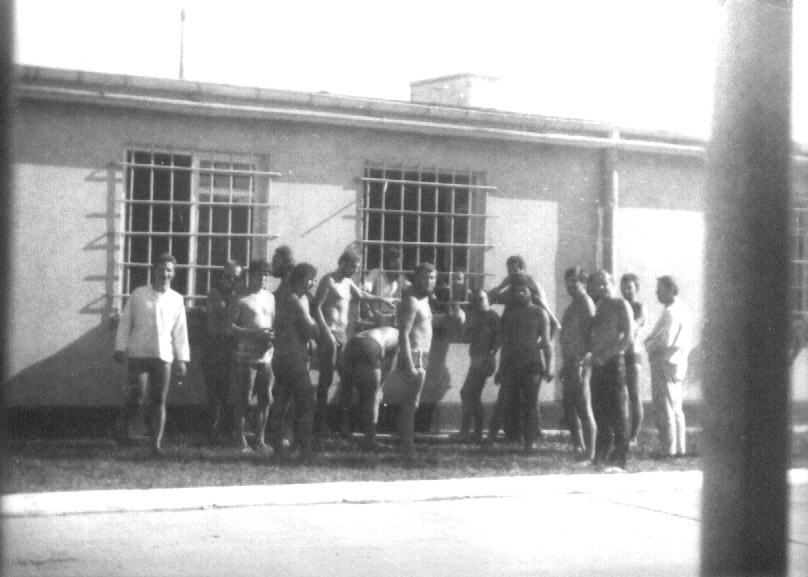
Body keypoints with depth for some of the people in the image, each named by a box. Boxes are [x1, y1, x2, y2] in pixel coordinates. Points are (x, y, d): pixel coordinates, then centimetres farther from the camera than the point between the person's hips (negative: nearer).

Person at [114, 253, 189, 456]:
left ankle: (156, 442, 4)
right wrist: (120, 348, 0)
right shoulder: (138, 295, 4)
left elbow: (180, 332, 11)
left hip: (163, 356, 2)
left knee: (159, 401, -1)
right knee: (137, 396, -10)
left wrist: (182, 359, 8)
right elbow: (125, 322, 6)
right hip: (138, 353, -2)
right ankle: (124, 427, 16)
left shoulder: (176, 299, 9)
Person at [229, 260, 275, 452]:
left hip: (267, 355, 5)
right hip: (247, 355, -5)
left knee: (265, 399, 4)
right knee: (244, 399, -2)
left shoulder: (271, 298, 13)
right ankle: (241, 438, 7)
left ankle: (260, 439, 13)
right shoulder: (242, 299, -3)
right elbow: (232, 327, -7)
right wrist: (256, 333, -16)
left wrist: (273, 334, -2)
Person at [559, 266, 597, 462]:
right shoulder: (574, 305, 18)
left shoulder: (586, 304, -10)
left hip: (580, 363, -10)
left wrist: (581, 361, -25)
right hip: (570, 363, 10)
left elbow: (589, 335, -18)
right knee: (568, 405, 14)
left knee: (583, 407, -8)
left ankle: (589, 454, -6)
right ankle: (578, 446, 24)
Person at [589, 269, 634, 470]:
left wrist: (605, 355, -14)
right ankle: (601, 457, 13)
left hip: (613, 363, -7)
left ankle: (619, 459, -5)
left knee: (617, 412, -6)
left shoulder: (620, 305, -3)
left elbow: (628, 337, -11)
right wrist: (592, 354, 7)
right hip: (598, 364, 7)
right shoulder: (599, 306, 20)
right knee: (600, 411, 8)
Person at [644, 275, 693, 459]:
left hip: (665, 363, -10)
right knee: (676, 409, 13)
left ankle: (669, 450, -8)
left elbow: (665, 339, -25)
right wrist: (652, 343, 7)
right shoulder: (683, 309, 17)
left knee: (664, 409, -8)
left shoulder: (671, 312, -15)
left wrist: (649, 345, -5)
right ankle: (680, 449, 16)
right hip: (677, 363, 10)